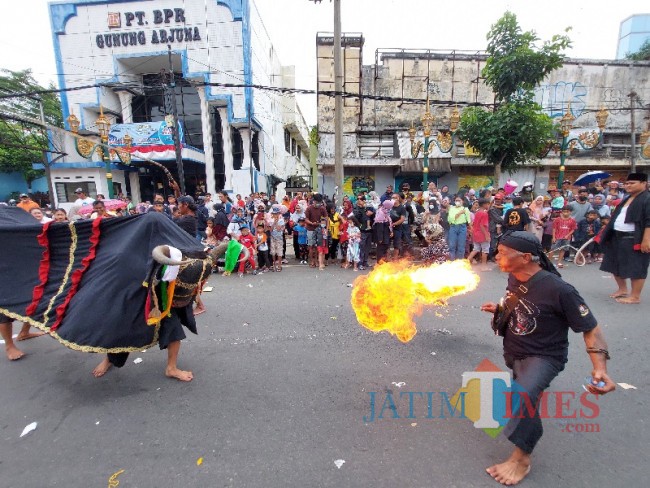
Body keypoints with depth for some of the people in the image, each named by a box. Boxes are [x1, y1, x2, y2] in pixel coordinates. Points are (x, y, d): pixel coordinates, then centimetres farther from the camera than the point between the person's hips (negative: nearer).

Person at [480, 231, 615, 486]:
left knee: (523, 398, -29)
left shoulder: (558, 290, -32)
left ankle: (521, 459, -9)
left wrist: (600, 368, -37)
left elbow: (591, 329, -23)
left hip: (544, 356, -7)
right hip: (513, 351, 7)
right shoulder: (514, 278, -11)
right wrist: (499, 308, -1)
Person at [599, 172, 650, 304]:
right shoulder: (627, 199, 16)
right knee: (616, 264, 14)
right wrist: (606, 232, 19)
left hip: (634, 239, -8)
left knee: (635, 268, -1)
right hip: (617, 237, 9)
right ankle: (622, 289, 30)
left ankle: (635, 296, 9)